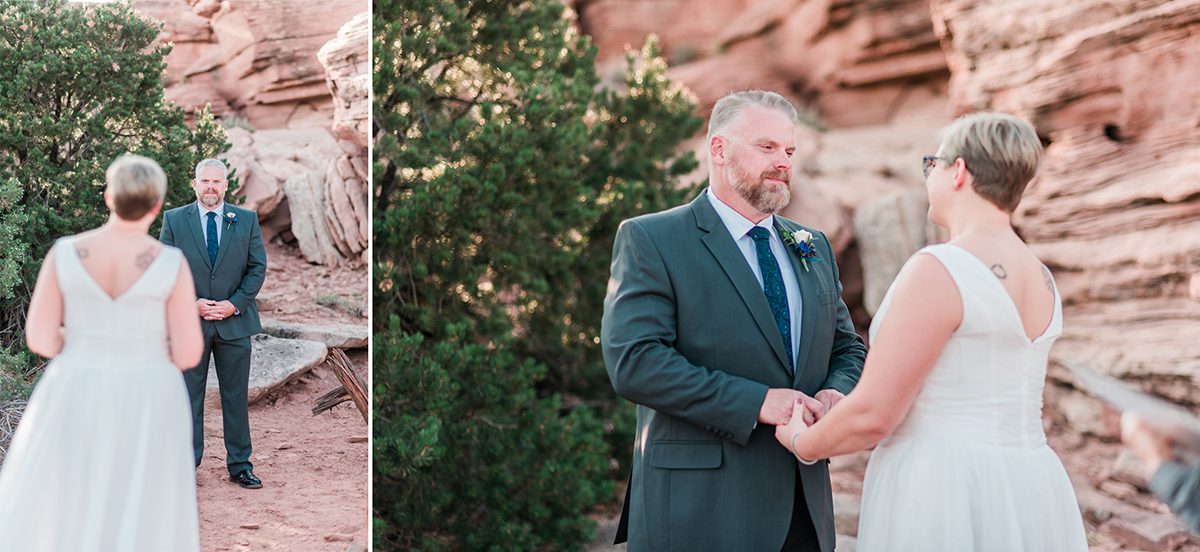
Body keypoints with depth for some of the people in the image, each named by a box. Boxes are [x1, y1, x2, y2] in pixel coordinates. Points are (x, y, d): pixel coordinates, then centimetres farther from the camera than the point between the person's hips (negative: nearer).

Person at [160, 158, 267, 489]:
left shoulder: (246, 220, 5)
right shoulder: (174, 220, 3)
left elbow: (258, 267, 3)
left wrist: (235, 304, -10)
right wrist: (191, 303, -12)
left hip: (235, 321, 1)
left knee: (236, 396, 7)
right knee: (189, 396, 4)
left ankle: (239, 465, 14)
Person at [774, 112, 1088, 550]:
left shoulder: (937, 270, -15)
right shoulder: (1040, 280, 12)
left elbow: (872, 414, -16)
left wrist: (803, 442, 6)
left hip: (948, 501, -8)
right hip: (1027, 495, 8)